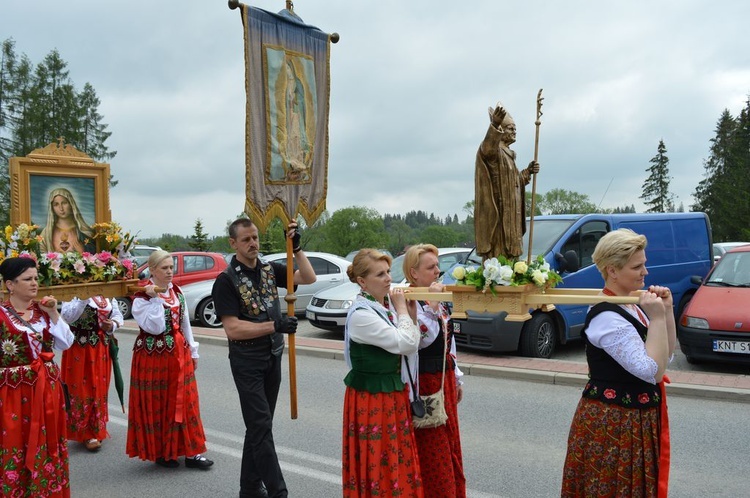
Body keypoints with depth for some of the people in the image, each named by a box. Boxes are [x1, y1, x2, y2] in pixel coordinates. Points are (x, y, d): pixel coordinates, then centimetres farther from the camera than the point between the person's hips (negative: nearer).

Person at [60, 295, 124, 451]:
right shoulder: (74, 293, -10)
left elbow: (118, 316, 14)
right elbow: (68, 317, -23)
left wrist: (113, 325, -7)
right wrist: (84, 298, -31)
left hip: (102, 349, 5)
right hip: (79, 349, -5)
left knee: (100, 388, 12)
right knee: (82, 388, 1)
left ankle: (97, 429, 27)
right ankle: (86, 434, 11)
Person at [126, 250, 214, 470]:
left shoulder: (177, 292, 8)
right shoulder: (142, 298, -10)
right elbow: (155, 328, -21)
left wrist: (193, 352, 15)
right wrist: (155, 299, -22)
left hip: (179, 355, 6)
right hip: (154, 357, -6)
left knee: (185, 402, 6)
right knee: (157, 404, 3)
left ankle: (191, 451, 13)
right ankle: (160, 452, 18)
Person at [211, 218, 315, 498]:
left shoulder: (270, 270, 5)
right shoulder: (226, 281, -12)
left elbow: (308, 278, -3)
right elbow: (232, 328, -19)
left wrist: (296, 248, -15)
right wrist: (275, 325, -25)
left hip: (273, 356, 6)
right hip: (247, 361, -6)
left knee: (259, 425, 14)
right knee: (261, 426, -6)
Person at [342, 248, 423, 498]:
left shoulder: (388, 303, 3)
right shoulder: (361, 314, -21)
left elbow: (411, 346, 7)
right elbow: (404, 343, -23)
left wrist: (411, 314, -5)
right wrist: (402, 309, -12)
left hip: (395, 393, 8)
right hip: (372, 398, -8)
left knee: (398, 457, 17)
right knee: (377, 460, 5)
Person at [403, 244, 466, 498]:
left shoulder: (437, 299, 10)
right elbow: (423, 338, -30)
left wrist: (456, 378, 19)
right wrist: (432, 305, -30)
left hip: (444, 379, 9)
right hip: (425, 384, -9)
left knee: (450, 446, 17)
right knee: (432, 451, 0)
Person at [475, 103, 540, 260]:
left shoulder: (508, 154, 21)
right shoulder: (494, 150, -9)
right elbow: (487, 148, -35)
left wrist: (527, 172, 12)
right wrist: (495, 125, -53)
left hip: (510, 215, 10)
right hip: (497, 215, -10)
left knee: (510, 255, 11)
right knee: (498, 255, -14)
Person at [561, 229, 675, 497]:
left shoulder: (632, 304, 6)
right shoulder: (607, 317, -23)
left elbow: (666, 356, 9)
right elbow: (653, 371, -24)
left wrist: (667, 310, -2)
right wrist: (657, 317, -23)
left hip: (637, 419, 9)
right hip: (612, 423, -9)